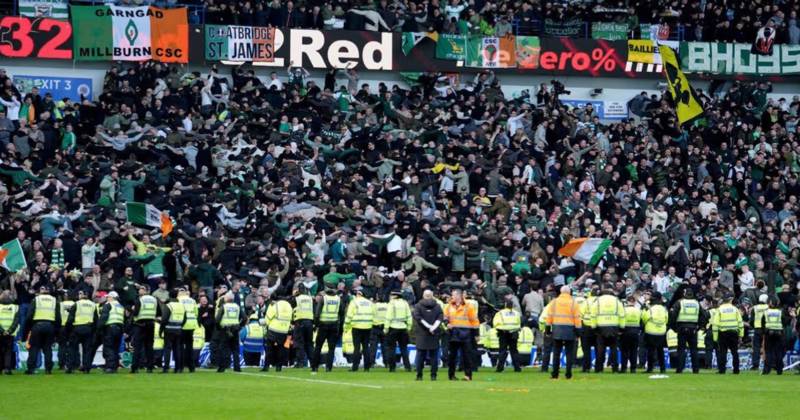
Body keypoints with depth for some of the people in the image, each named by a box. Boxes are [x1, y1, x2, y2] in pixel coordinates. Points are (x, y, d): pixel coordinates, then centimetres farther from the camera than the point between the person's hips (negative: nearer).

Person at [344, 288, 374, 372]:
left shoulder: (354, 302, -4)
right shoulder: (369, 303, 11)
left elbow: (349, 315, -7)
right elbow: (374, 314, 12)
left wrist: (346, 326, -1)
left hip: (357, 327, -4)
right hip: (367, 327, 4)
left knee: (357, 347, -2)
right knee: (366, 347, 9)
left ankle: (355, 367, -4)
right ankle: (366, 367, 7)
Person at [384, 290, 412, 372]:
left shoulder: (392, 303, -8)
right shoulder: (405, 303, 6)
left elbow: (389, 317, -11)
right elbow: (409, 316, 8)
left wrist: (386, 328, -7)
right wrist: (409, 327, 15)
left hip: (393, 328, -4)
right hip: (403, 328, 4)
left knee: (391, 348, 3)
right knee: (404, 348, 10)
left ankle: (392, 367, 1)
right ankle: (407, 366, 3)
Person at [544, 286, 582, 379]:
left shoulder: (554, 302, 3)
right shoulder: (573, 303, -2)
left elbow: (549, 316, 2)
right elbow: (577, 318, -4)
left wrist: (547, 328, 7)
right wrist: (578, 330, 1)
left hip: (557, 330, 1)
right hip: (570, 331, -1)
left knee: (556, 353, 7)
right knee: (569, 353, 5)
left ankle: (555, 374, 4)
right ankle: (568, 374, 2)